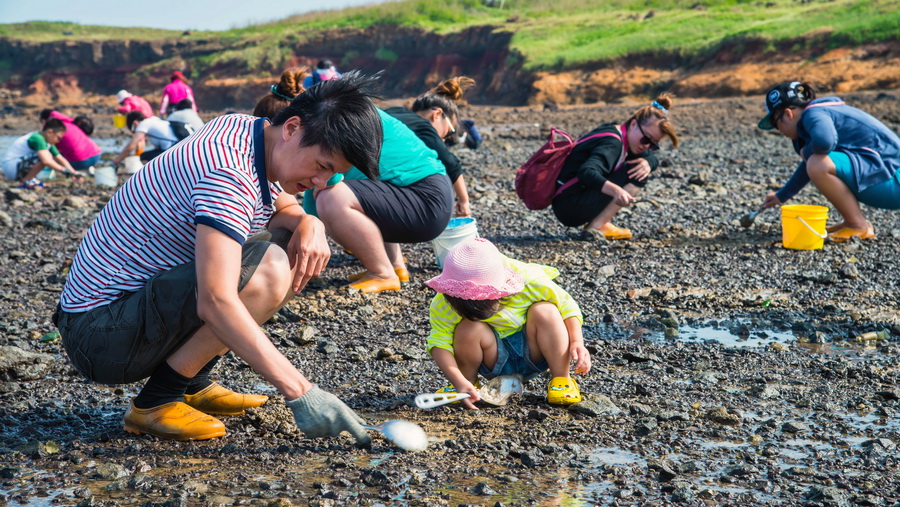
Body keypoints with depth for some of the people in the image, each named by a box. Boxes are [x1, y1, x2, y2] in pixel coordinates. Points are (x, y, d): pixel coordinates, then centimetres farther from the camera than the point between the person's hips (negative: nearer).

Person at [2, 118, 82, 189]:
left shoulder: (48, 142, 8)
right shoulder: (38, 139, -22)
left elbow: (60, 159, 9)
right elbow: (46, 161, -34)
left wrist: (74, 173, -2)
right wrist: (63, 170, -26)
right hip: (10, 165, -10)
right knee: (43, 157, -28)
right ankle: (25, 181, -13)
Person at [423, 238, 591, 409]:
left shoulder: (528, 280, -26)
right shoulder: (443, 303, -25)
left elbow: (566, 304, -16)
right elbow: (439, 342, -26)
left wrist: (577, 342, -30)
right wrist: (459, 381, -40)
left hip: (532, 354, 0)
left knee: (545, 311, -29)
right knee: (469, 329, -30)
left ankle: (561, 379, -14)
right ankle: (470, 381, -2)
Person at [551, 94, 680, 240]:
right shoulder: (612, 144, -19)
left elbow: (652, 158, 16)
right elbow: (586, 172, -35)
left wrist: (647, 162, -9)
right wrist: (616, 190, -50)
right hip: (570, 208, -10)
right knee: (636, 175, -15)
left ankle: (597, 224, 5)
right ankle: (596, 228, -16)